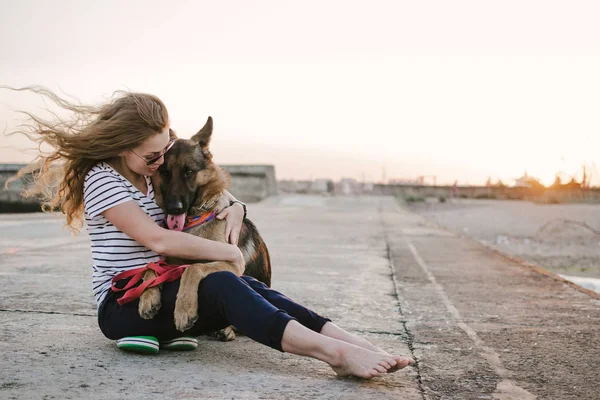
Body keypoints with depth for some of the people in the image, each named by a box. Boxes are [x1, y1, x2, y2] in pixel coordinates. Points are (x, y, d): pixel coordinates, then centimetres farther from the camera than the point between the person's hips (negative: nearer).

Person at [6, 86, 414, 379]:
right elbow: (157, 239, -25)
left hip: (164, 291, 7)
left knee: (249, 287, -23)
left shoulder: (157, 173, 12)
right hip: (124, 304, -7)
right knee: (221, 283, -34)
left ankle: (354, 342, -38)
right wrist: (230, 253, -17)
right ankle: (334, 352, -50)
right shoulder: (103, 178, -13)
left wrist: (234, 208, -4)